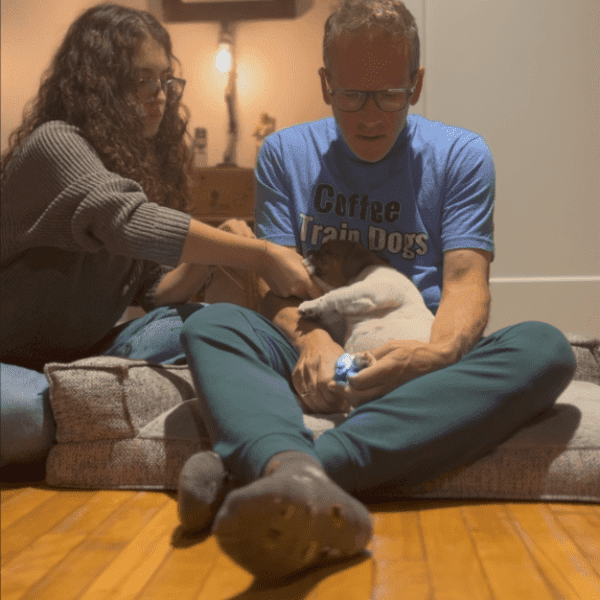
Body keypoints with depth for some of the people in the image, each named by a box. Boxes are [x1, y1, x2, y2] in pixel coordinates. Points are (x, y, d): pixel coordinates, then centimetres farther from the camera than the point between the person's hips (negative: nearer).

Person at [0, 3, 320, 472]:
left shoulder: (139, 164, 9)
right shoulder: (54, 143, -15)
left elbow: (152, 292, 6)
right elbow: (127, 221, -33)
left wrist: (209, 255, -13)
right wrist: (259, 255, -32)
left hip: (84, 354, 8)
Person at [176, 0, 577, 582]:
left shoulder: (461, 155, 8)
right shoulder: (284, 153, 10)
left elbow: (466, 280, -3)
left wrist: (437, 352, -27)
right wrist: (310, 339, -22)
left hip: (419, 360, 0)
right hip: (318, 358, 1)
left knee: (544, 347, -30)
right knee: (209, 324, -24)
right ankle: (297, 476, -58)